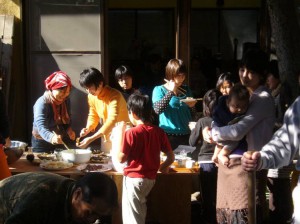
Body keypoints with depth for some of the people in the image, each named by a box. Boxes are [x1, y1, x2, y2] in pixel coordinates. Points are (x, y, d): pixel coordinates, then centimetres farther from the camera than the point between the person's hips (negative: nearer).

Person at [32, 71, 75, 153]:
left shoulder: (66, 101, -4)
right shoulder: (42, 103, -24)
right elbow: (41, 127, -36)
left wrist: (69, 129, -10)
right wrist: (52, 137, -56)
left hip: (60, 142, 5)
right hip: (42, 143, -5)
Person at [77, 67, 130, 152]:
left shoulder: (114, 95, -24)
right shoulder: (91, 96, -3)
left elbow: (112, 121, -33)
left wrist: (91, 139, -40)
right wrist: (88, 128, -11)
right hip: (106, 136, 6)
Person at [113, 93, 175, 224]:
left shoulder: (131, 133, -17)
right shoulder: (159, 132, -1)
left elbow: (121, 159, -11)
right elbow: (171, 157, 2)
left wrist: (120, 134, -5)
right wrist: (163, 167, 23)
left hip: (134, 178, -6)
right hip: (151, 178, 6)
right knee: (140, 210, 25)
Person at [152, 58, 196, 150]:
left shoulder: (186, 90, 11)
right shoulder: (159, 90, -1)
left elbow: (192, 116, 15)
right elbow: (157, 110, -19)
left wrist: (192, 106, -6)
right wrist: (171, 92, -19)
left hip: (185, 135, 4)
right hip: (168, 135, -4)